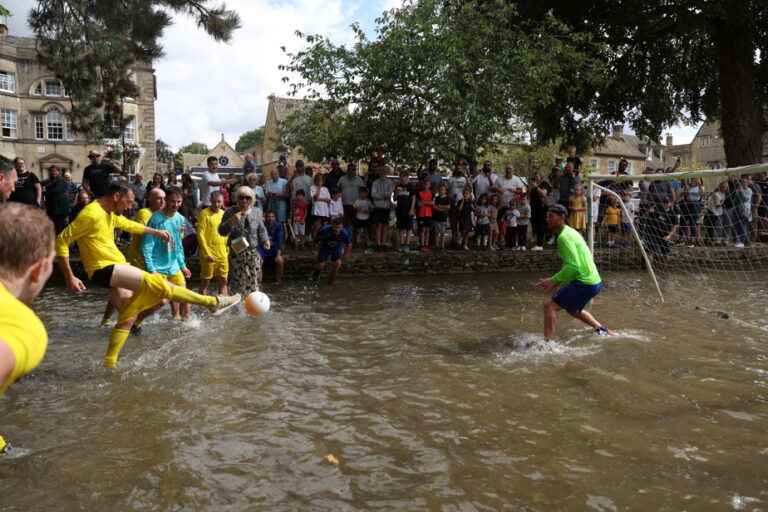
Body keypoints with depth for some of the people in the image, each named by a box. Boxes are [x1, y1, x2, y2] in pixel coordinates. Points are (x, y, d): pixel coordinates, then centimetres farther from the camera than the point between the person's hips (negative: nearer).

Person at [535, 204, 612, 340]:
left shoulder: (564, 237, -17)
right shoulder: (570, 232, 15)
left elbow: (573, 266, -25)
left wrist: (554, 281, -18)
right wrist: (557, 281, 15)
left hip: (585, 283, -10)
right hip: (594, 281, 10)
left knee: (549, 306, -11)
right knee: (573, 310, 32)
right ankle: (602, 329, 39)